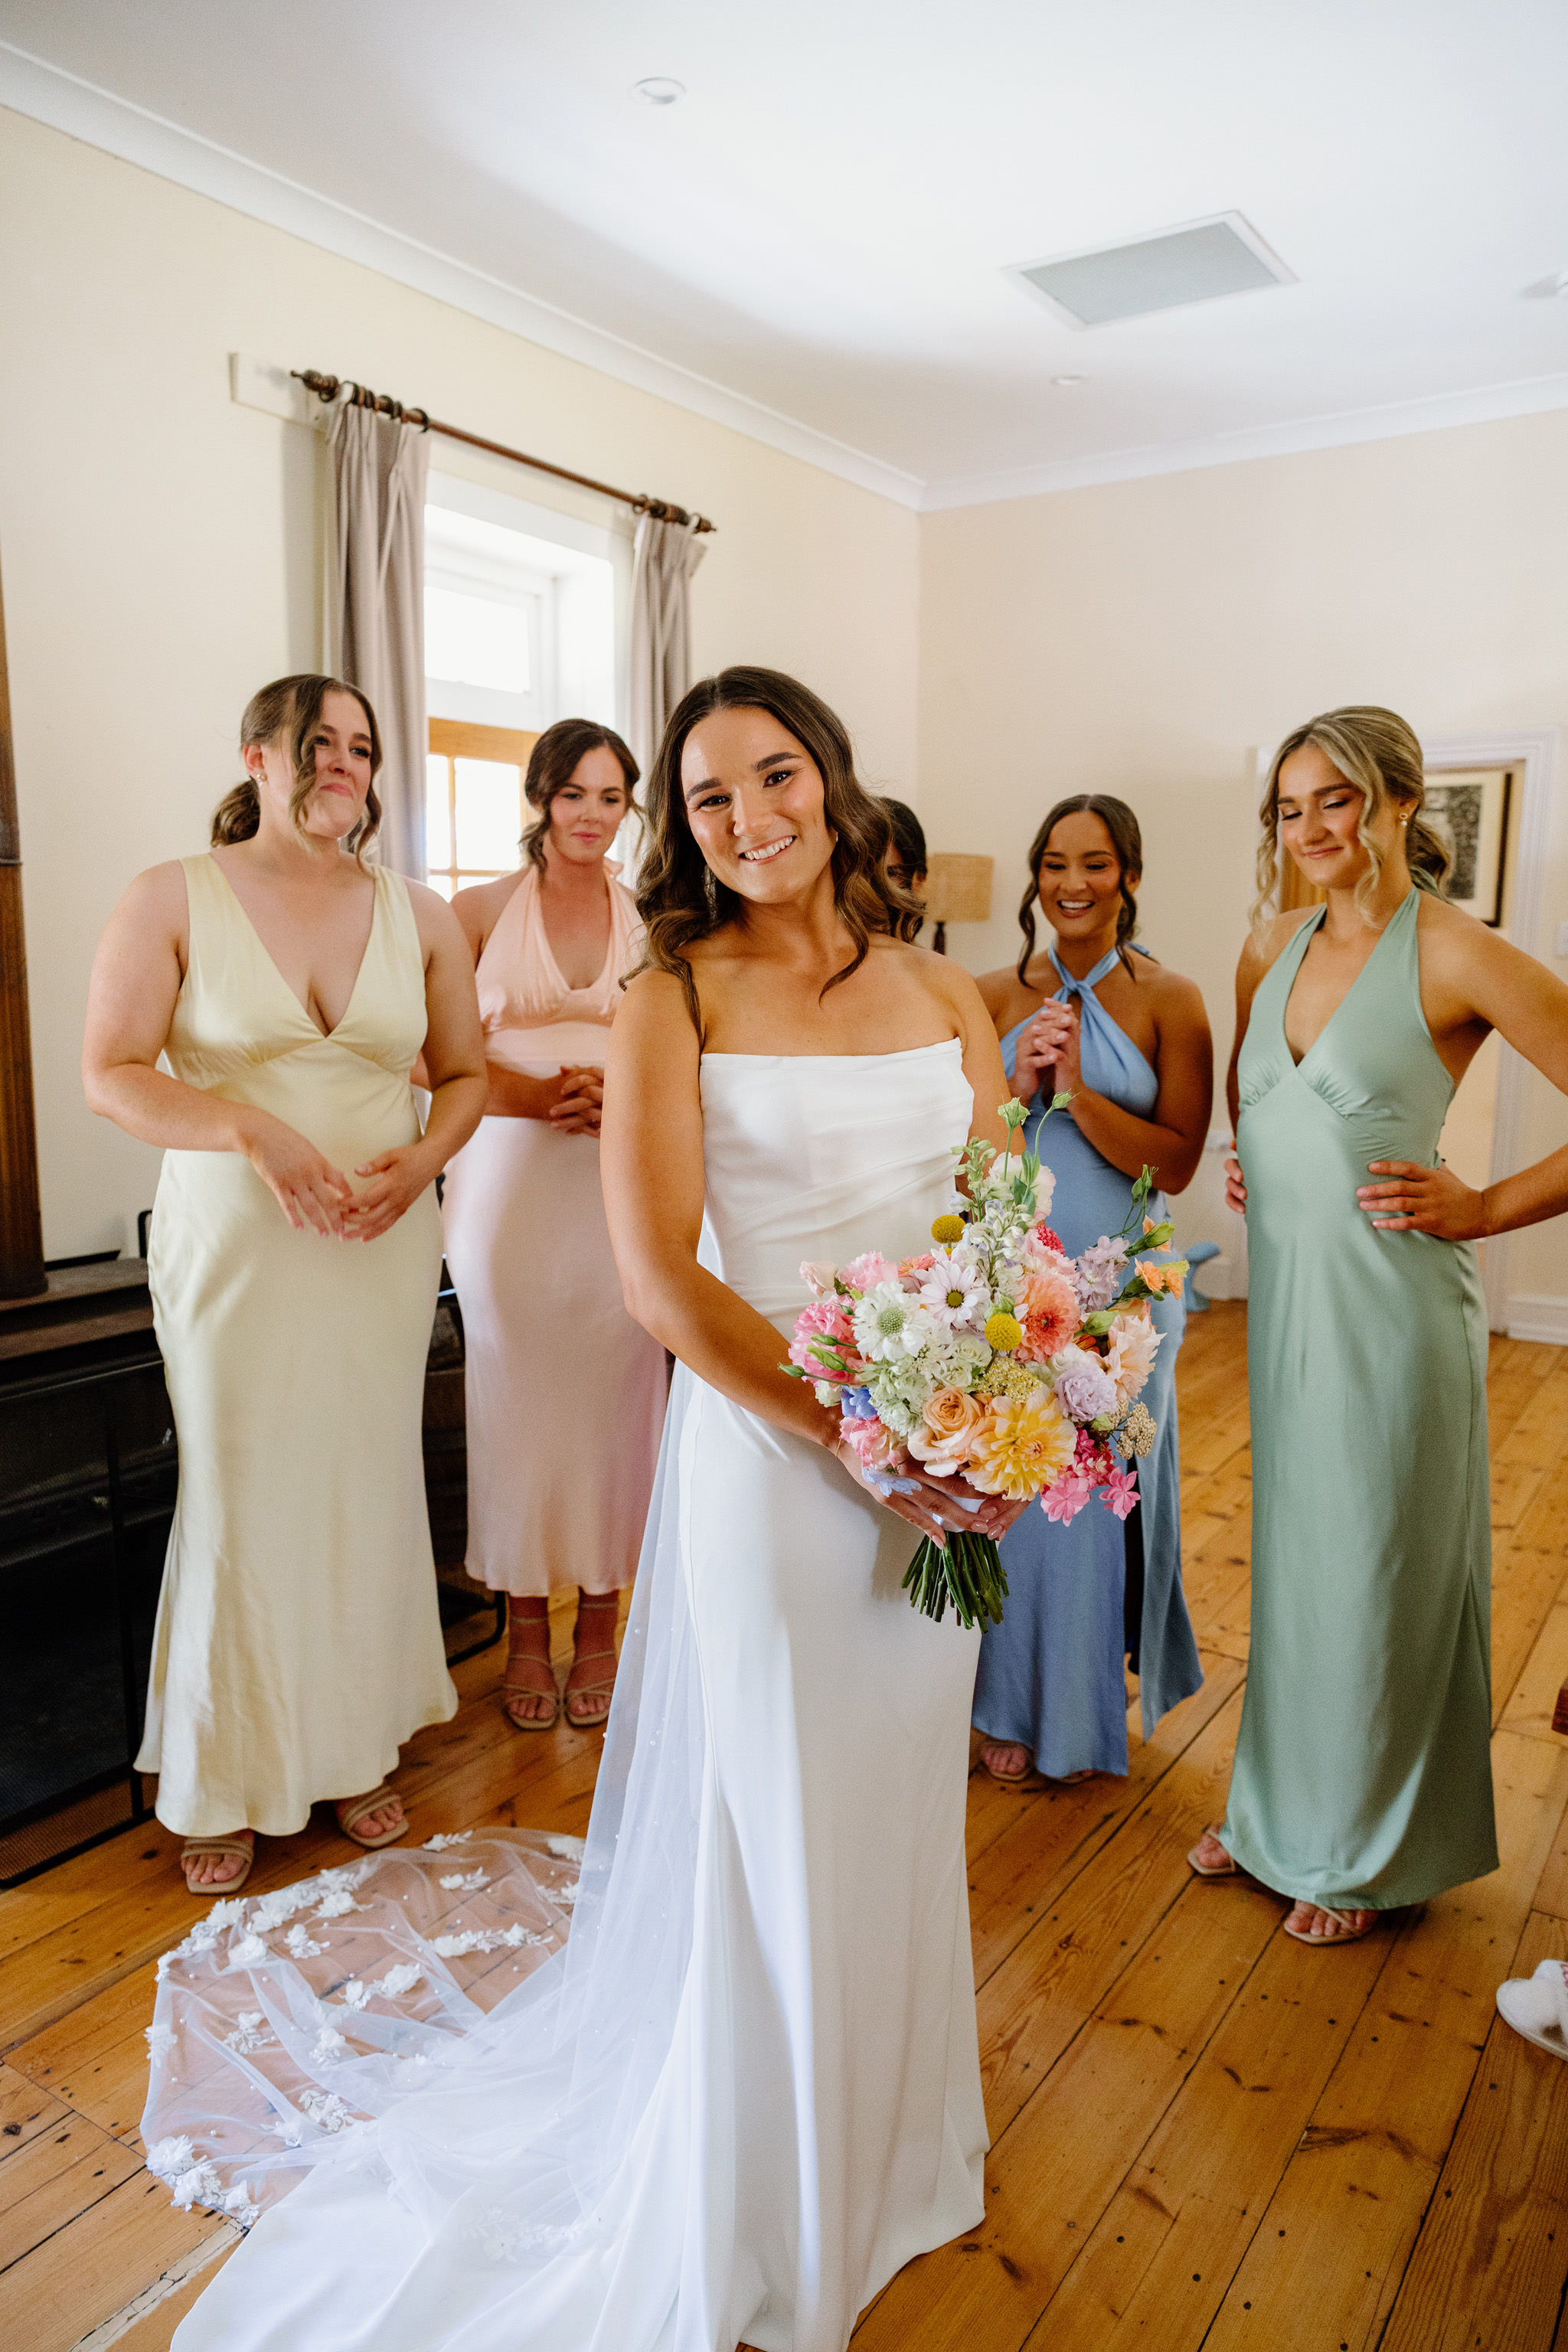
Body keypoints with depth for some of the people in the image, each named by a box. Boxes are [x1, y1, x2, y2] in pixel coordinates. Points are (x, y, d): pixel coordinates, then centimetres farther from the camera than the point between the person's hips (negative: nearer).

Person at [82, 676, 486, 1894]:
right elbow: (110, 1073, -6)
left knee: (370, 1488, 9)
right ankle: (230, 1784, 23)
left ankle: (357, 1748, 28)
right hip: (234, 1244, -2)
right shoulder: (173, 899, -1)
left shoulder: (420, 914, 7)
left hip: (385, 1244, 3)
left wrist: (424, 1157, -9)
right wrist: (258, 1133, -19)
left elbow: (466, 1072, 11)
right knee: (241, 1497, 4)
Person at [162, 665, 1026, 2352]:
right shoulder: (675, 998, -8)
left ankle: (893, 2143, 50)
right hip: (764, 1452, -4)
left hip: (944, 1469, 5)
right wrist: (865, 1442, -18)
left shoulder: (943, 994, 5)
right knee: (772, 1830, 12)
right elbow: (663, 1280, -16)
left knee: (897, 1814, 21)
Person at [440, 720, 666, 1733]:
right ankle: (527, 1623, 19)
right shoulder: (483, 909, 4)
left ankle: (602, 1619, 20)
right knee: (520, 1396, 3)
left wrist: (621, 1095, -10)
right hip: (510, 1183, -1)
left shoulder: (651, 917, 9)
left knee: (614, 1394, 4)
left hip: (622, 1185, 1)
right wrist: (540, 1096, -14)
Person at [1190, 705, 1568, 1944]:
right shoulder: (1272, 945, 6)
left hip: (1391, 1298, -6)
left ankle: (1368, 1847, 30)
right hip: (1283, 1288, 6)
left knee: (1380, 1569, 8)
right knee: (1292, 1552, 17)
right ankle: (1281, 1805, 36)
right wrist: (1252, 1167, 9)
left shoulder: (1456, 957, -13)